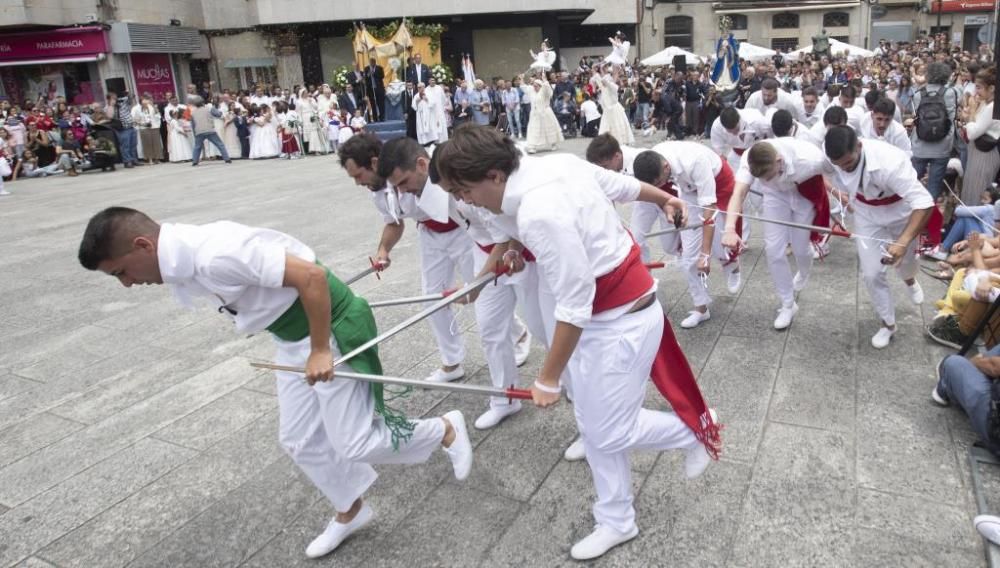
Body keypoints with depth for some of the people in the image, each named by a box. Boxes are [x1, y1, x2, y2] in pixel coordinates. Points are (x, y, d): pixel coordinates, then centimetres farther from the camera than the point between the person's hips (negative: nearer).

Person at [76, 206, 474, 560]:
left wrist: (321, 351, -23)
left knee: (354, 443, 0)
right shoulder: (184, 263, 1)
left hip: (331, 329, -9)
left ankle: (446, 430, 24)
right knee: (299, 440, 16)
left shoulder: (216, 254, -30)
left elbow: (312, 275, -32)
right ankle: (350, 512, 38)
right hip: (292, 338, 9)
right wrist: (306, 349, 20)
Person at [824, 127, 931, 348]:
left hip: (900, 211, -2)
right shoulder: (829, 153, -30)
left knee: (903, 261, 21)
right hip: (866, 213, 3)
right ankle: (887, 323, 23)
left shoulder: (889, 162, -43)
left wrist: (903, 242, -54)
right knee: (871, 273, 0)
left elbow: (924, 203, -44)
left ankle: (909, 279, 61)